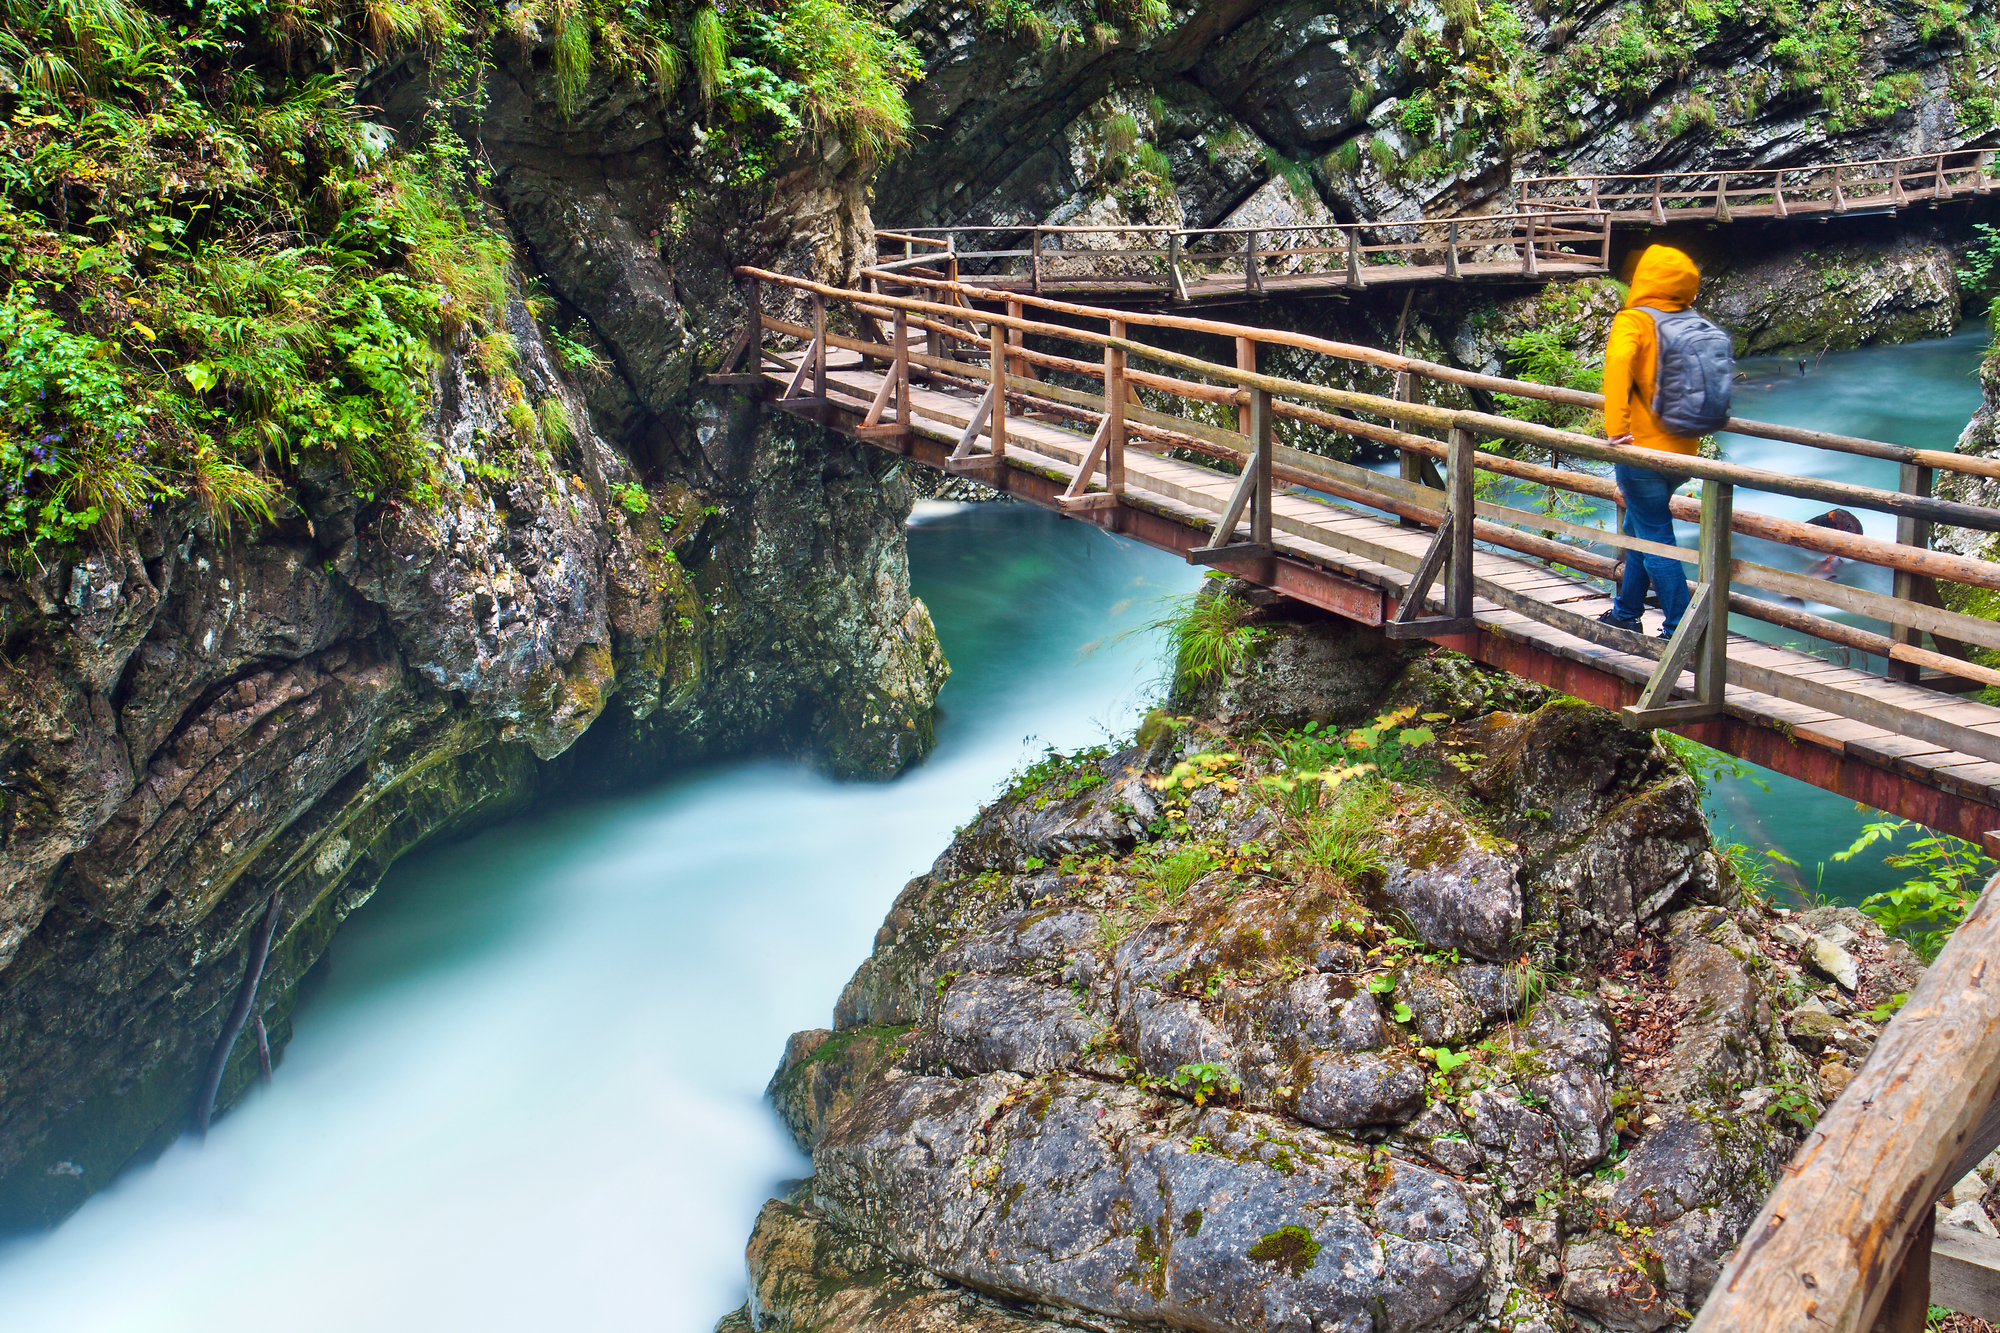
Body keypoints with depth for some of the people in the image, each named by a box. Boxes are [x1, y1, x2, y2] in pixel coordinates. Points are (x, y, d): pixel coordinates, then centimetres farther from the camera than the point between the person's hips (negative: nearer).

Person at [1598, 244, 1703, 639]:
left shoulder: (1633, 321, -11)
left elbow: (1618, 360, -30)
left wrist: (1615, 428, -29)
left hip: (1643, 448, -7)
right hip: (1682, 451, 7)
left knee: (1656, 541, -1)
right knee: (1638, 527, 23)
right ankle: (1626, 613, 34)